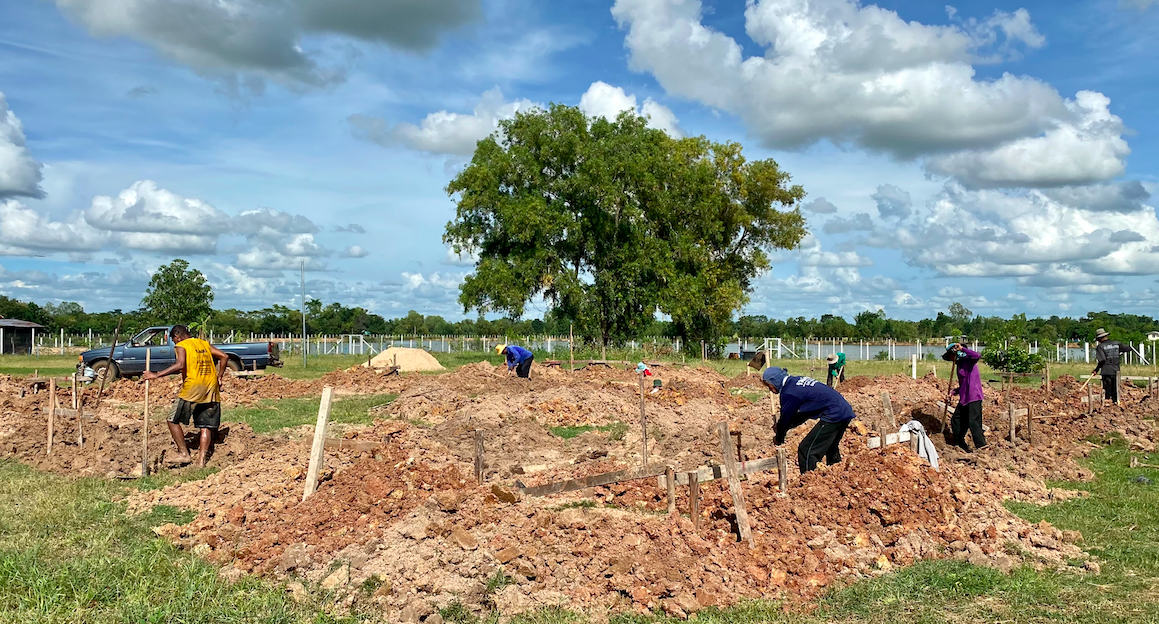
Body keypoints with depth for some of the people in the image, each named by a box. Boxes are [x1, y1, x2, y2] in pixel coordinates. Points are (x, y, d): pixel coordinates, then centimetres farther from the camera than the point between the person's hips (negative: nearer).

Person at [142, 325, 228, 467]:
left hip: (192, 388, -6)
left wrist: (156, 375, -18)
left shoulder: (181, 346, -1)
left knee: (173, 421, 7)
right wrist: (219, 378, 16)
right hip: (211, 388, 6)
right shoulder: (204, 344, 16)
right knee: (206, 426, 8)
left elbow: (180, 365, -20)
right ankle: (202, 459, 4)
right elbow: (224, 356, 11)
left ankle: (185, 454, 2)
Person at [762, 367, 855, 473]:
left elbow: (785, 418, -3)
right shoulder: (796, 381, 14)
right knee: (831, 449, 29)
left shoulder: (789, 393, -14)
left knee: (806, 450, -7)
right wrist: (782, 428, 19)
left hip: (834, 415, -10)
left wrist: (779, 440, 14)